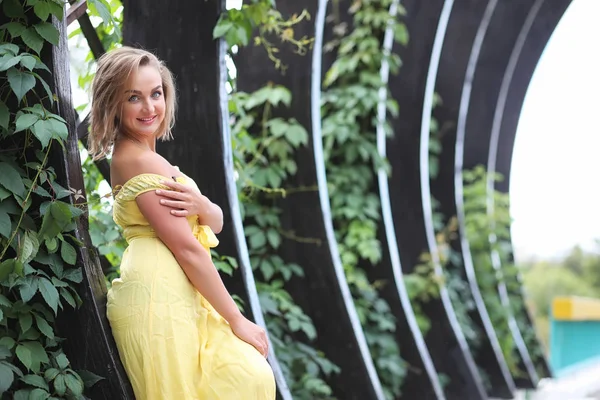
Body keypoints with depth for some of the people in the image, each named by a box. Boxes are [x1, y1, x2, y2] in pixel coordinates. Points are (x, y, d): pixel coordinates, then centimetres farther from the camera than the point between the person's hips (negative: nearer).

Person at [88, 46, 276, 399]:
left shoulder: (137, 155, 16)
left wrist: (200, 205, -13)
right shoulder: (140, 160, -14)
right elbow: (187, 248, -17)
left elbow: (216, 222, 11)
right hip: (159, 297, -10)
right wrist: (237, 320, -12)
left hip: (171, 296, 10)